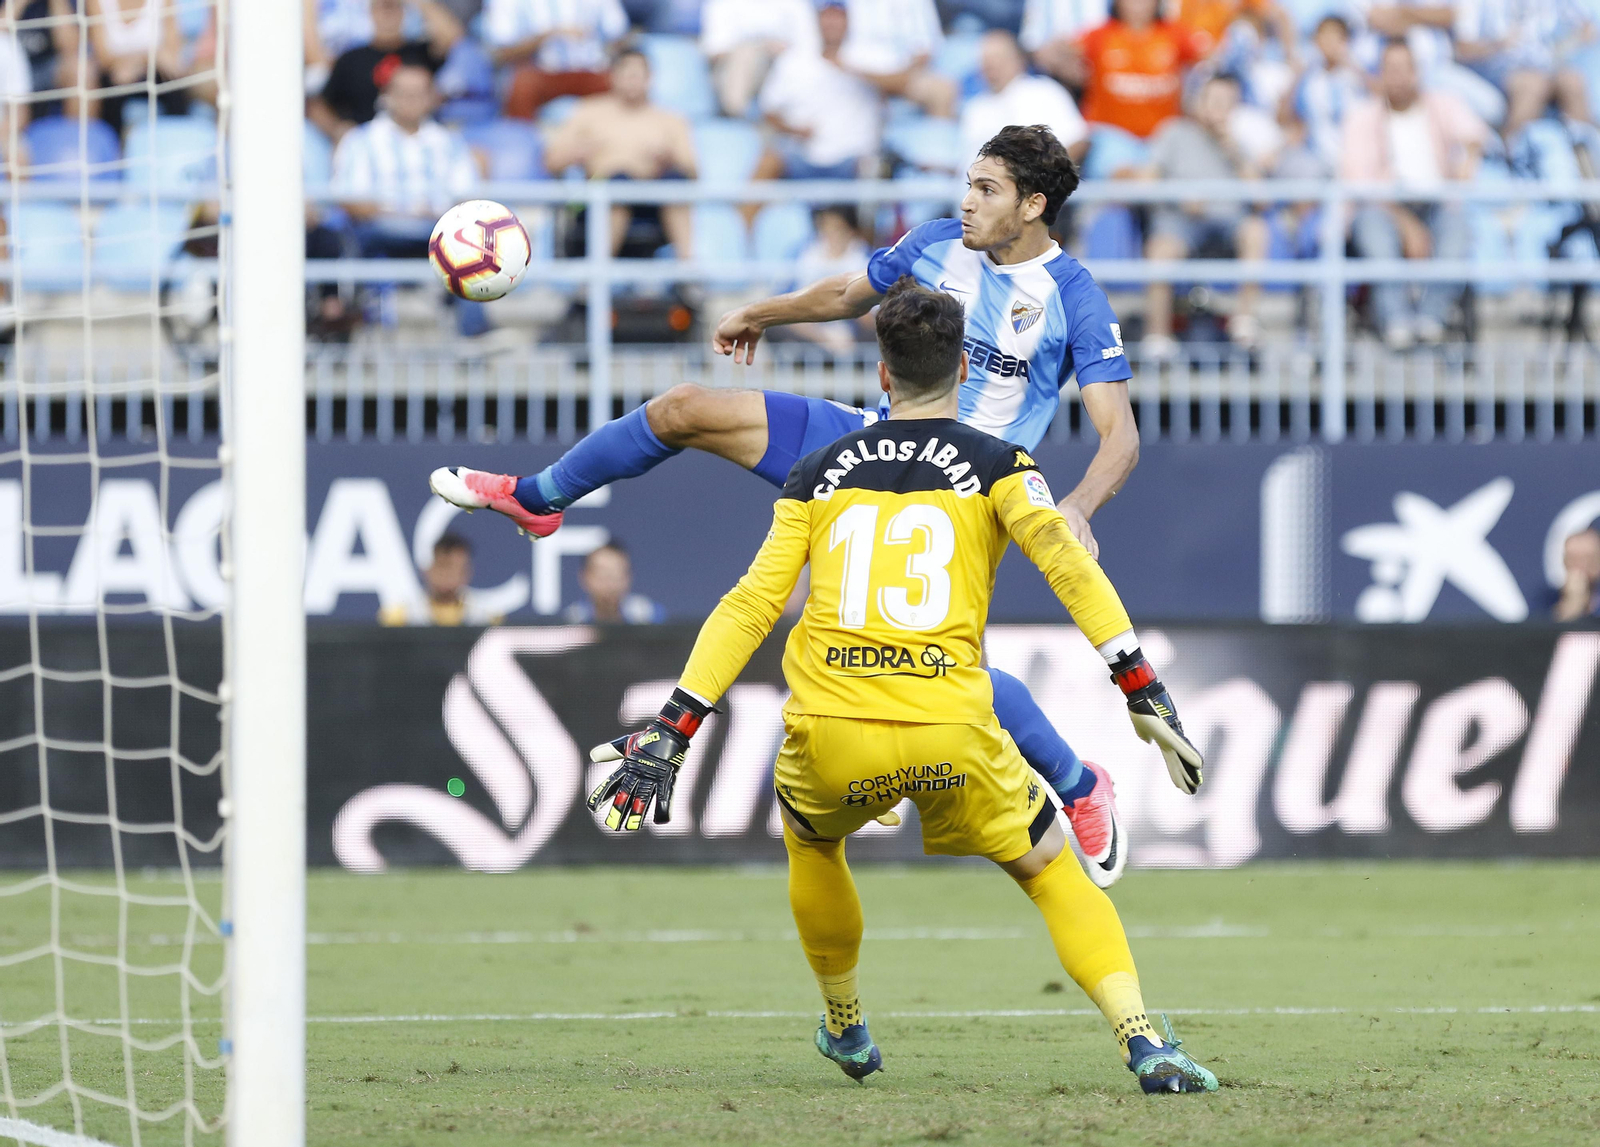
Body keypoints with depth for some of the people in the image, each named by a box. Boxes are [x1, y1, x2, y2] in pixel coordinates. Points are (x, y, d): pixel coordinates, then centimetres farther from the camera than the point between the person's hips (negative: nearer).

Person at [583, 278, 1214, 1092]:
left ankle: (844, 1028, 43)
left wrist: (671, 732, 9)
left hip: (829, 734, 2)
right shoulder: (995, 464, 9)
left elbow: (751, 605, 9)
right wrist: (1142, 693, -10)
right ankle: (1142, 1043, -4)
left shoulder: (818, 475, 16)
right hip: (950, 734, -2)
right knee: (1053, 872, 16)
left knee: (810, 836, 36)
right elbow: (1063, 559, -8)